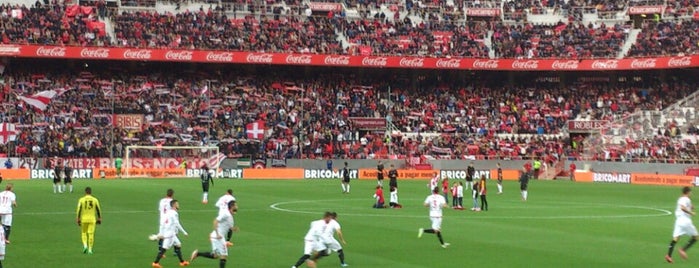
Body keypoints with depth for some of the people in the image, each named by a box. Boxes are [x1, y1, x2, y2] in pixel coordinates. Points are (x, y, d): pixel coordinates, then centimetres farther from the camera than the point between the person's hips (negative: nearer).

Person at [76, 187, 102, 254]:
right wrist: (99, 219, 12)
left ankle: (85, 245, -5)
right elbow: (98, 210, 3)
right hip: (92, 219, 0)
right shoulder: (95, 200, 0)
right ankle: (90, 249, 0)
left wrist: (78, 219, 0)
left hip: (83, 219, 0)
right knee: (91, 234, 2)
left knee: (83, 233, 15)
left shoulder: (81, 200, -2)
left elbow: (78, 210, -5)